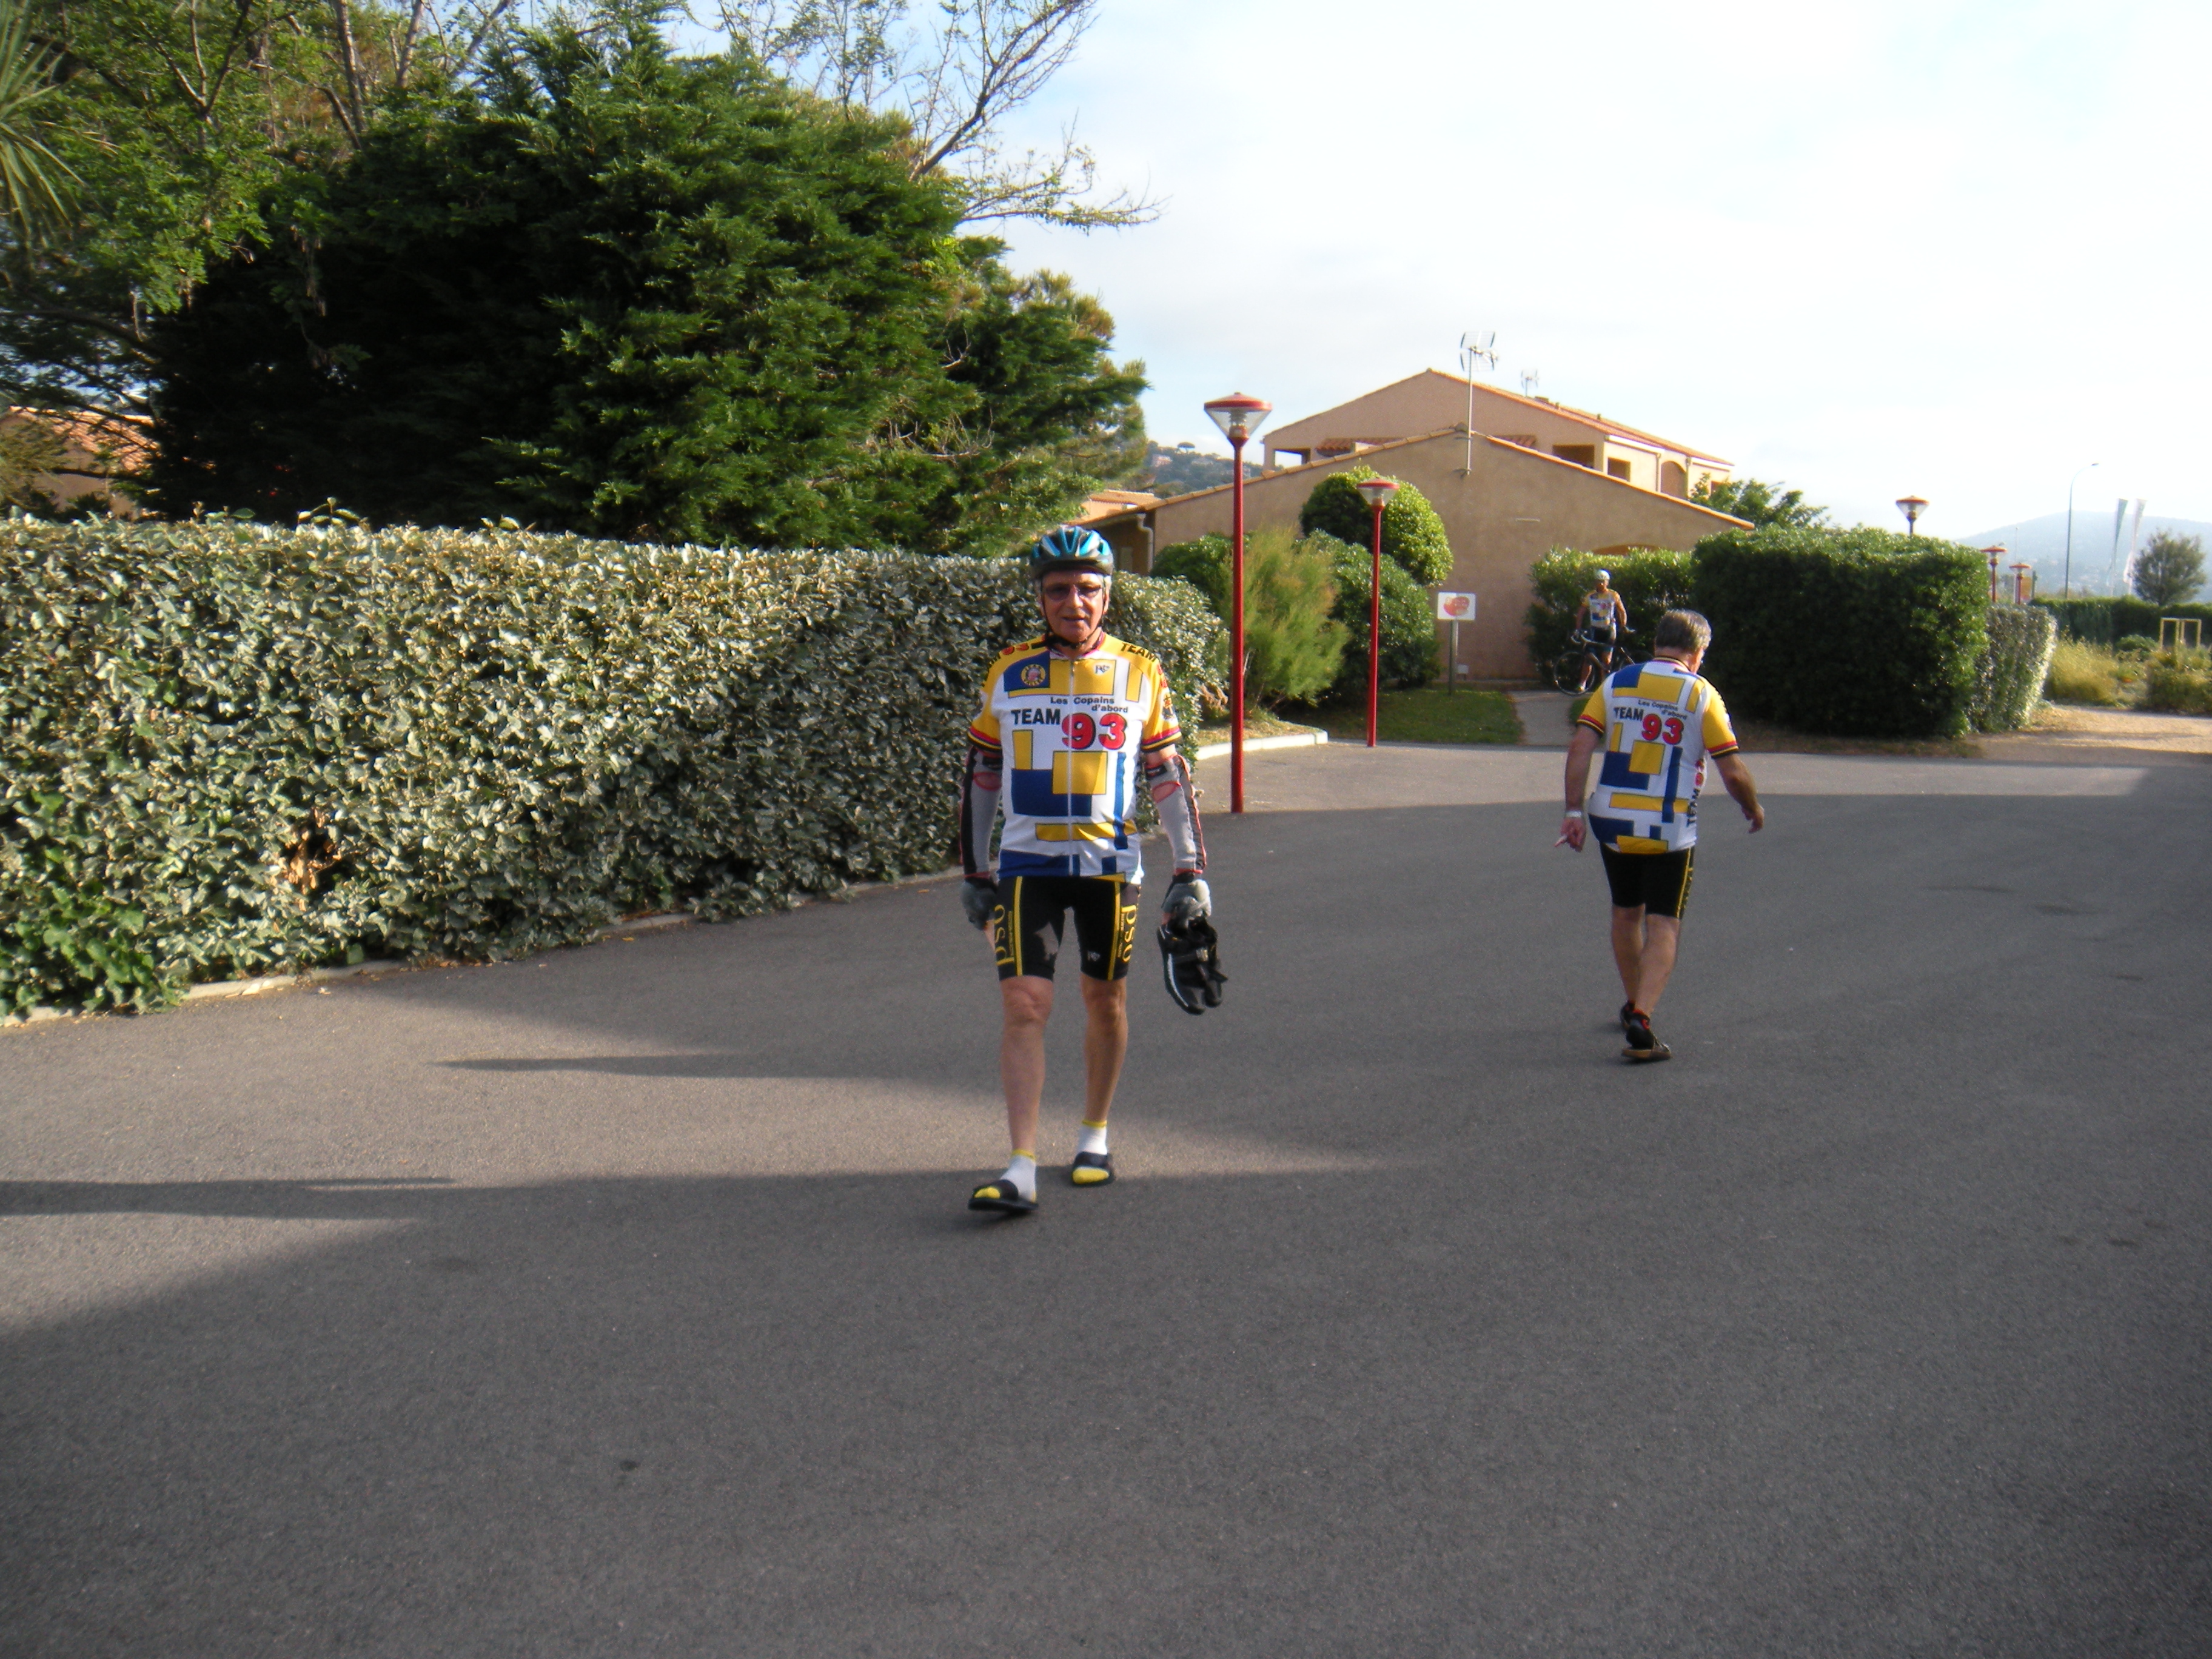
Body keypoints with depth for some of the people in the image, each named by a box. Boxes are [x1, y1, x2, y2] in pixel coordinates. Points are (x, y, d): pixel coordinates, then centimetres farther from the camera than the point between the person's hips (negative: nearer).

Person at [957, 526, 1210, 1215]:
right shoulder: (1008, 673, 6)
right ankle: (1021, 1170, -10)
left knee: (1104, 998, 10)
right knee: (1023, 1005, -9)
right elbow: (980, 775, 13)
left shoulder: (1139, 674, 4)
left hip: (1109, 861, 0)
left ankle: (1094, 1138, 30)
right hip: (1025, 864, 0)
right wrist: (975, 870, 12)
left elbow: (1169, 775, 6)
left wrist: (1191, 870, 2)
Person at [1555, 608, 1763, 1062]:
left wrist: (1574, 811, -4)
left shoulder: (1615, 683, 5)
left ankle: (1634, 1006, 36)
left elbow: (1580, 746, -5)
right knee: (1664, 927, 1)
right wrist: (1754, 809, 13)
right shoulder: (1701, 694, -4)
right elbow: (1733, 773, -6)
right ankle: (1642, 1019, -16)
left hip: (1612, 822, 4)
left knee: (1626, 914, 21)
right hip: (1669, 831, -3)